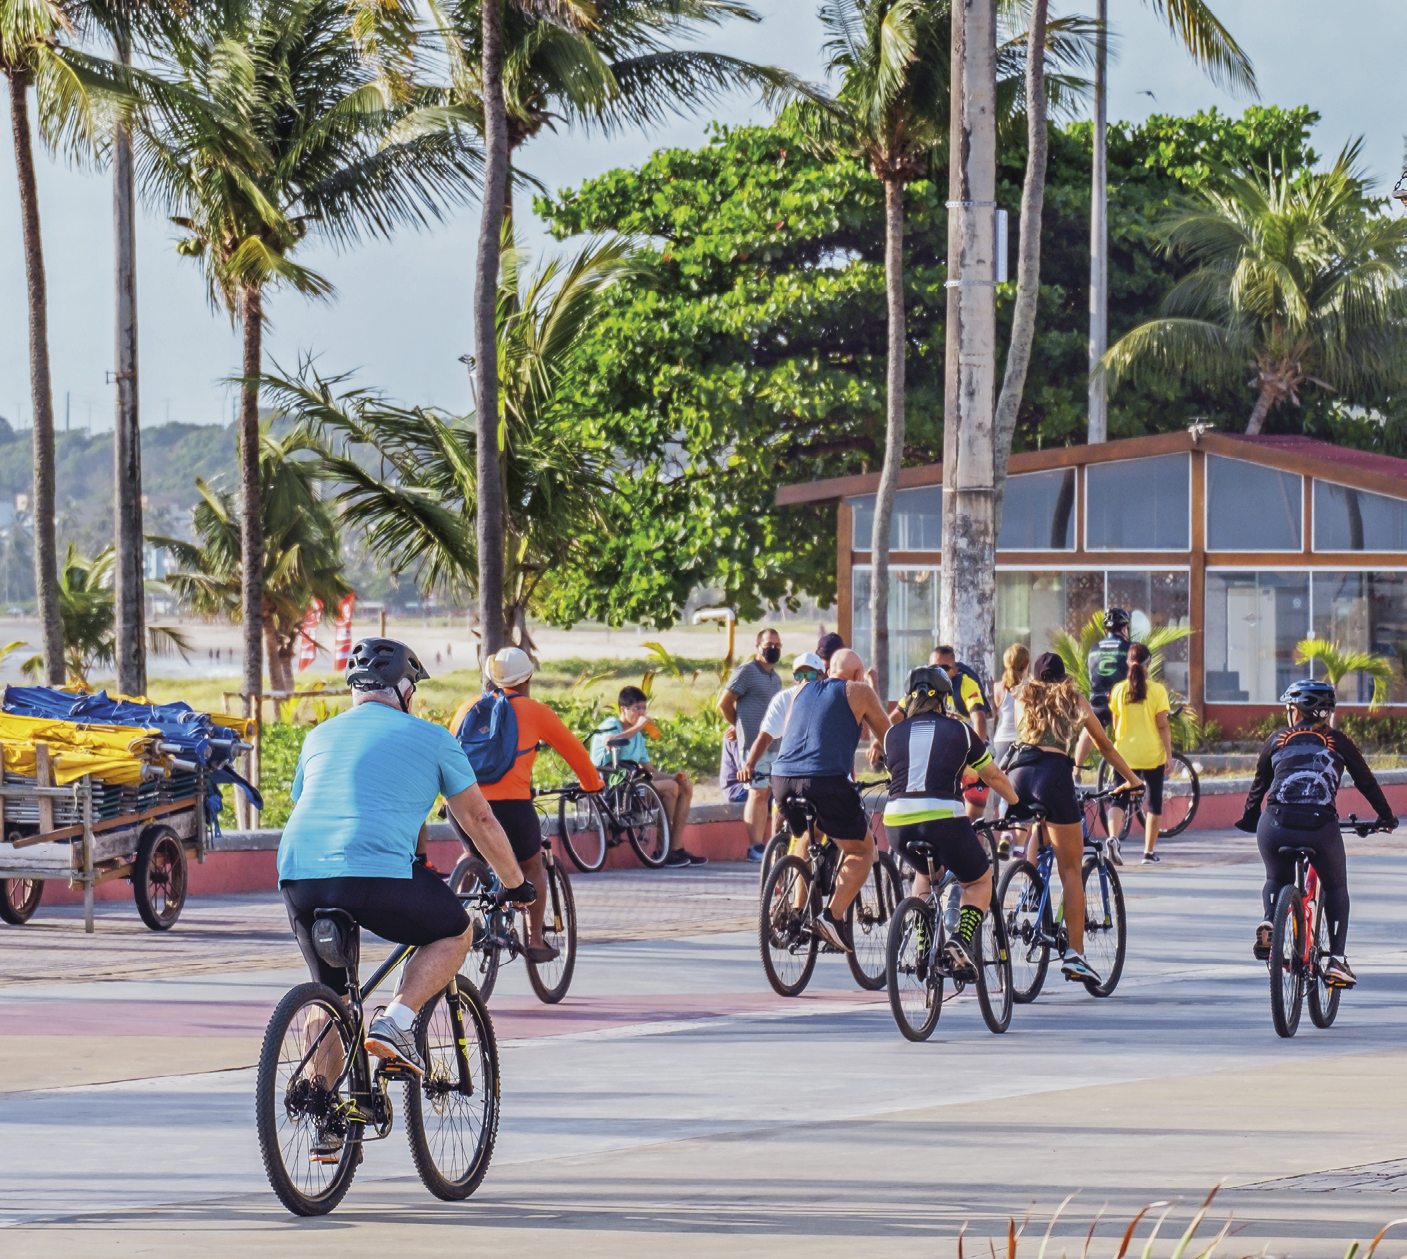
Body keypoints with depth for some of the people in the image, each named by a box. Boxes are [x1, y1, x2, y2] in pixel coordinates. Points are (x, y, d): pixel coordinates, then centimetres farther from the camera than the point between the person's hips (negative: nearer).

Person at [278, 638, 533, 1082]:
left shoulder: (320, 736, 25)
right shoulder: (431, 738, 13)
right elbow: (479, 820, 18)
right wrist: (516, 884, 32)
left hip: (299, 877, 5)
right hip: (379, 873, -5)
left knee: (329, 990, 23)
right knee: (456, 932, 19)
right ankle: (395, 1021, 0)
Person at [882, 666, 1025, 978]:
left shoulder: (894, 733, 17)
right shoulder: (959, 730, 12)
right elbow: (994, 777, 23)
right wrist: (1016, 803, 41)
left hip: (897, 823, 3)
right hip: (944, 819, -3)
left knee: (925, 873, 35)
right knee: (979, 882, 21)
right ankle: (961, 939, -7)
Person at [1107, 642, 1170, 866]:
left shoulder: (1118, 690, -2)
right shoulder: (1157, 690, -8)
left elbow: (1115, 724, 5)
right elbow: (1163, 726, -8)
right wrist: (1169, 754, -2)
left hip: (1125, 754, 1)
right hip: (1152, 754, -1)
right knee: (1153, 803, 12)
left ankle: (1113, 838, -21)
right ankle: (1149, 852, 14)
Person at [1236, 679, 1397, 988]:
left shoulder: (1277, 740, 17)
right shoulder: (1338, 742, 15)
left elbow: (1259, 785, 23)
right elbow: (1366, 782, 22)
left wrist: (1249, 819, 40)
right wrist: (1387, 817, 36)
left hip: (1276, 825, 1)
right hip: (1321, 827, -1)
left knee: (1276, 880, 29)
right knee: (1336, 888, 23)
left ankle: (1269, 920, -2)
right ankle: (1336, 960, 11)